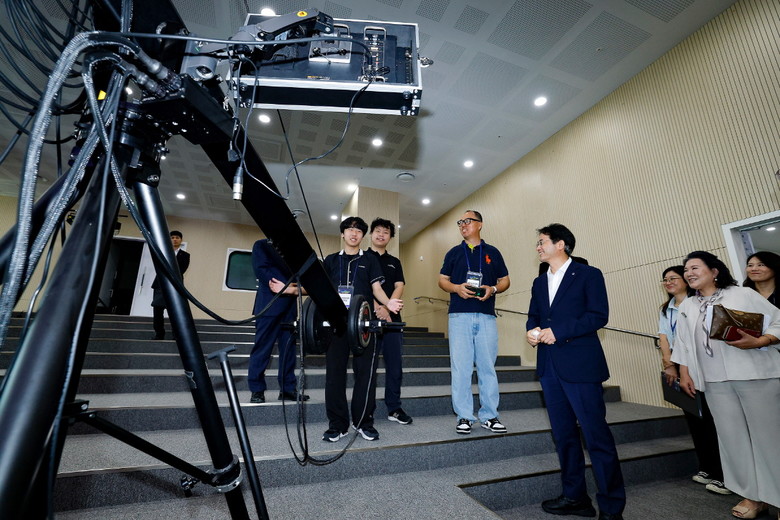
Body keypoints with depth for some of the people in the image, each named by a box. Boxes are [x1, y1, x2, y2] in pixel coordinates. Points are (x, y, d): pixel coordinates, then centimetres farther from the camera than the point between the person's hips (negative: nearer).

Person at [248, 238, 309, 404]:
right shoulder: (262, 245, 6)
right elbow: (260, 270, -8)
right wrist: (284, 288, -15)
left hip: (289, 305, 5)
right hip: (269, 303, -5)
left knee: (288, 346, 5)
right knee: (262, 346, -1)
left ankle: (287, 388, 12)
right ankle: (257, 390, 9)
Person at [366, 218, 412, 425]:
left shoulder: (394, 262, 17)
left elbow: (399, 287, 5)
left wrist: (387, 308, -13)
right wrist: (376, 308, -19)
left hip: (392, 319, 4)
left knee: (395, 367, 6)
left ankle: (394, 408, 20)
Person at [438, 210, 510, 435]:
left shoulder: (492, 252, 12)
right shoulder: (454, 253, 13)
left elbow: (505, 280, 14)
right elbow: (442, 280, 12)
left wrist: (493, 289, -8)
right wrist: (456, 288, -9)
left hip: (487, 316, 1)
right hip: (459, 315, 0)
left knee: (487, 366, 5)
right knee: (460, 367, 0)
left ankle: (489, 416, 18)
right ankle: (464, 417, 12)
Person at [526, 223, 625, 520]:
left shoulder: (588, 275, -3)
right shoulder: (539, 283, 16)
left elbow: (599, 315, -12)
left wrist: (558, 331, -18)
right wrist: (531, 331, -4)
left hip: (580, 365, -6)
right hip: (549, 367, 7)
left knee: (597, 435, 0)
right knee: (563, 434, 13)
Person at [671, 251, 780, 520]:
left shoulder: (744, 294, 2)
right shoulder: (687, 307, 11)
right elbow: (683, 343, 12)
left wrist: (757, 342, -18)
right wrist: (684, 374, 6)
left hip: (756, 375, -3)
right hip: (716, 382, 3)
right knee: (733, 436, 7)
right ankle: (754, 495, 18)